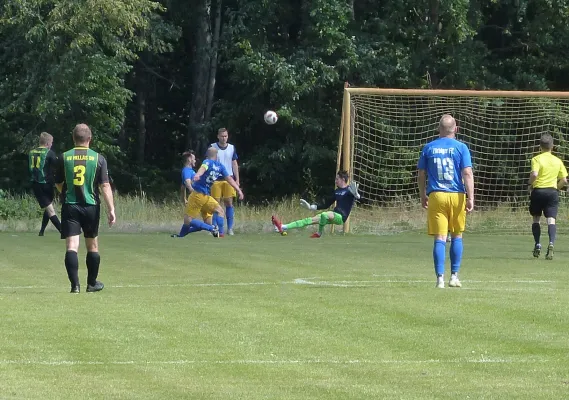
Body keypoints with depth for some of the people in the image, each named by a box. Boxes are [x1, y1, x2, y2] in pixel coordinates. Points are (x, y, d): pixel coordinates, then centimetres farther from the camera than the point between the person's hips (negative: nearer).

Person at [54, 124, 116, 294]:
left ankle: (75, 284, -16)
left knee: (71, 246, -5)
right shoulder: (98, 158, -3)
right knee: (92, 245, 16)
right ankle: (92, 283, 27)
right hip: (91, 206, 1)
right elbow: (105, 185, -7)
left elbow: (58, 184, 10)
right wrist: (111, 209, -6)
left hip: (69, 206, -1)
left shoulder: (64, 158, -1)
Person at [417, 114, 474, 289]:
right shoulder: (461, 148, -1)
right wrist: (470, 198, -8)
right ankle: (454, 276, 15)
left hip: (436, 196, 1)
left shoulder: (429, 148, 6)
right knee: (457, 236, 14)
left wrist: (423, 196, 21)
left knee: (439, 238, -1)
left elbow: (421, 175, 10)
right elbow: (467, 173, -9)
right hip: (457, 196, -1)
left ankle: (440, 278, -9)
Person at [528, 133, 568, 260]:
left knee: (536, 218, 16)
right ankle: (551, 243, -27)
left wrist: (530, 185, -3)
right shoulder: (558, 161, 6)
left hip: (538, 191, -2)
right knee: (551, 220, -6)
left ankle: (537, 245, 11)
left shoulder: (536, 159, -5)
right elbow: (564, 180, 5)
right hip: (552, 191, 2)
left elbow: (534, 174, -21)